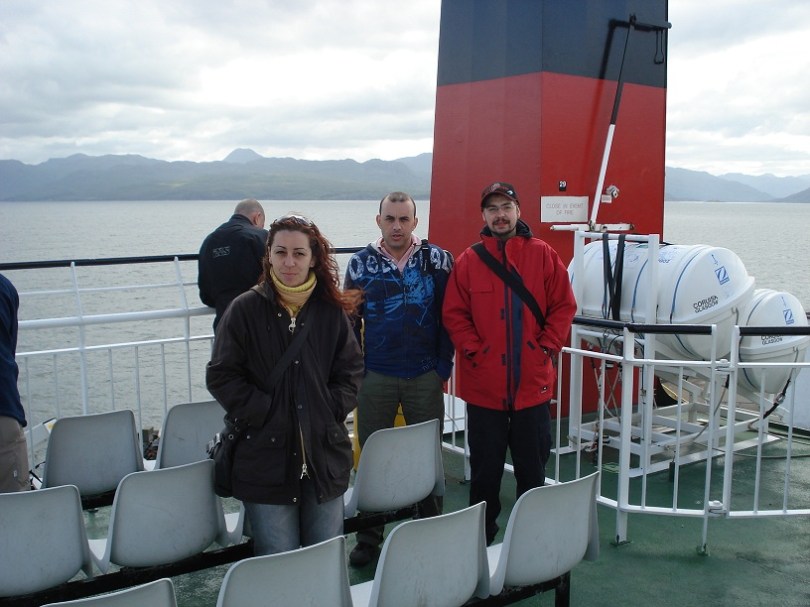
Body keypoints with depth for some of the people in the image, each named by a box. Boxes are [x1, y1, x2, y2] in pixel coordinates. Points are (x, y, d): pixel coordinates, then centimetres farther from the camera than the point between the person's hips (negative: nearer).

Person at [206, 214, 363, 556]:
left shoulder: (332, 311, 5)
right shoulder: (245, 310, -3)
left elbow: (351, 371, 10)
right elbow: (221, 376, -3)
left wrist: (332, 411, -4)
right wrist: (263, 414, -11)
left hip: (325, 458, 3)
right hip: (265, 459, -2)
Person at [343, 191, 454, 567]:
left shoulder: (437, 260, -1)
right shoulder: (362, 262, 2)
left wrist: (444, 365, -4)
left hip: (425, 377, -1)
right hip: (375, 377, 1)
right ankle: (369, 537, 23)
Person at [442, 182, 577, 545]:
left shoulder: (543, 255, 1)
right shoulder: (468, 261, 0)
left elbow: (564, 306, 2)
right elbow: (454, 314, 1)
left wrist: (547, 347, -6)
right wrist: (473, 351, -9)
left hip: (533, 383, 0)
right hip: (483, 385, 0)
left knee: (532, 467, 12)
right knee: (485, 470, 11)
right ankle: (481, 539, 26)